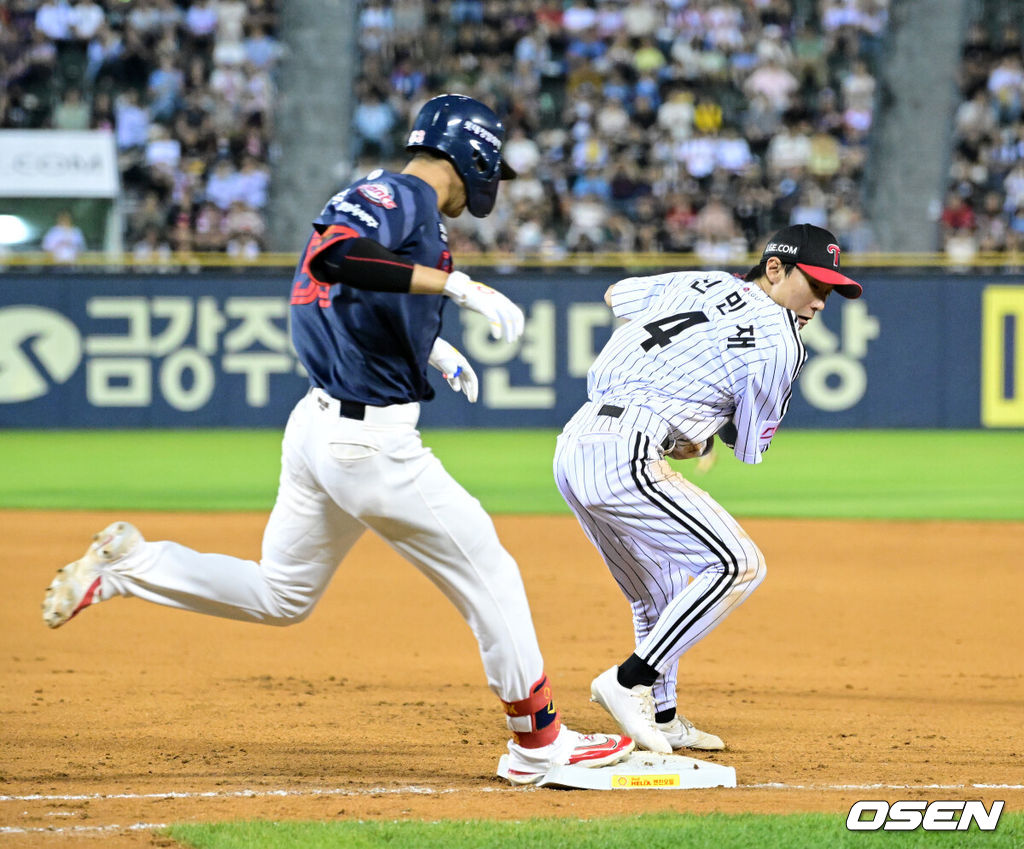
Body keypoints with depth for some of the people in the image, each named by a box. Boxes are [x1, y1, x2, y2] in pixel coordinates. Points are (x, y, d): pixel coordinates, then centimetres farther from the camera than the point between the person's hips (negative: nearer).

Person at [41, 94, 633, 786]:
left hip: (319, 424, 10)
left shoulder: (382, 197, 15)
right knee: (488, 574, 2)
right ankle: (539, 742, 9)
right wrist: (455, 284, -36)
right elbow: (332, 255, -34)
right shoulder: (404, 199, -14)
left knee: (280, 596, 21)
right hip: (371, 442, -10)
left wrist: (430, 346, 22)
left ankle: (126, 565, 14)